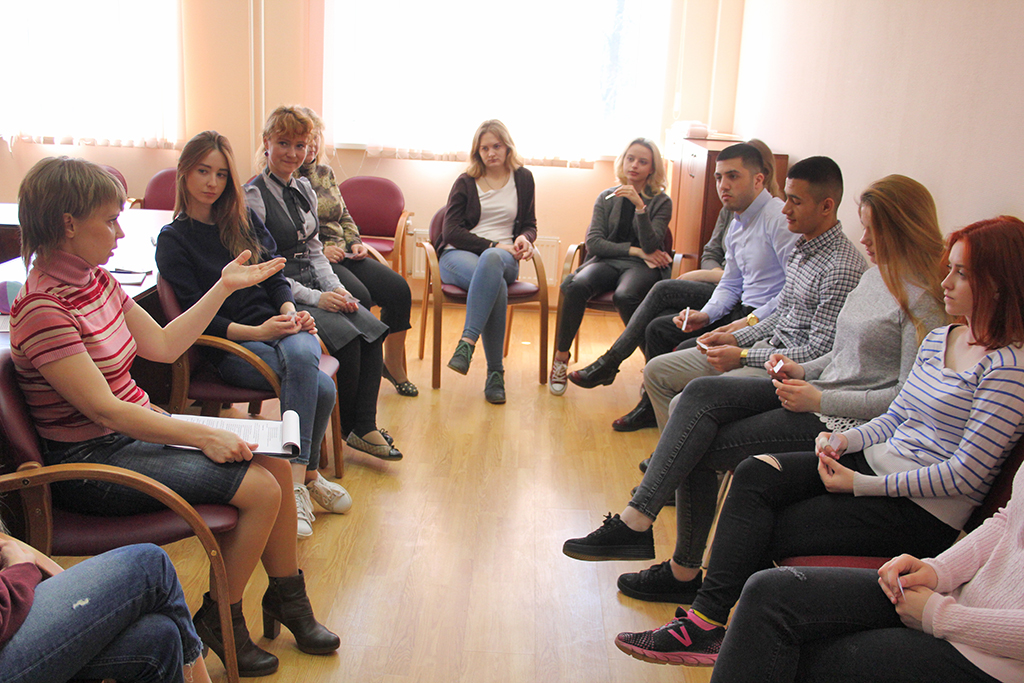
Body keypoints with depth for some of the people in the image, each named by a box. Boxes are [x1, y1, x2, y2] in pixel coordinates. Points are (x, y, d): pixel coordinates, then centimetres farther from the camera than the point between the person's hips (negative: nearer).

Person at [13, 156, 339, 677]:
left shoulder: (95, 279, 5)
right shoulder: (43, 309, -22)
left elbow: (162, 345, 13)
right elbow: (103, 409, -25)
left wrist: (225, 286, 12)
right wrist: (202, 435, -23)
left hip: (139, 429, 9)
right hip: (90, 461, -9)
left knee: (275, 464, 0)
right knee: (259, 488, -16)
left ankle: (286, 596, 19)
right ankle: (218, 622, 6)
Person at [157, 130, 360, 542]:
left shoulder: (244, 220, 19)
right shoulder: (173, 240, 4)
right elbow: (196, 317, -5)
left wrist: (290, 311, -6)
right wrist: (256, 332, -19)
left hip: (279, 327, 4)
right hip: (230, 345, -4)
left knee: (302, 354, -35)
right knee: (320, 387, -33)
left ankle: (296, 479, -26)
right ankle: (308, 475, -19)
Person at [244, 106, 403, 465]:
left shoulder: (304, 189, 14)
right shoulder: (254, 196, -9)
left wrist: (336, 289, -1)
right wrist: (315, 298, -19)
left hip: (314, 289, 7)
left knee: (372, 329, -17)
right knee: (347, 336, -25)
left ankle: (364, 426, -13)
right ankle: (346, 428, -5)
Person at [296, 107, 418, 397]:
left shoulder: (325, 173, 19)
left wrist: (355, 243, 6)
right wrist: (319, 249, -17)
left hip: (343, 254, 7)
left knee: (398, 288, -12)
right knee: (359, 296, -32)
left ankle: (393, 363, 4)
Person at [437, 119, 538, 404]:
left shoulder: (523, 178, 16)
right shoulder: (465, 182, 10)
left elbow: (529, 224, 21)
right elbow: (451, 231, 0)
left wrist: (524, 238, -6)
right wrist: (493, 245, -12)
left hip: (503, 255, 1)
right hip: (459, 254, -1)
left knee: (491, 261, -41)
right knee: (497, 285, -38)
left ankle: (467, 342, -48)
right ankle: (495, 372, -37)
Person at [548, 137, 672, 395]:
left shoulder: (661, 201, 4)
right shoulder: (607, 197, 11)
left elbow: (650, 246, -9)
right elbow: (593, 243, 2)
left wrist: (640, 206, -19)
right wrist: (634, 250, -7)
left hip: (643, 267, -2)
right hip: (607, 261, 2)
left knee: (624, 296, -37)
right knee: (576, 286, -31)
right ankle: (560, 357, -16)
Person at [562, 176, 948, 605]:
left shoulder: (922, 300, -14)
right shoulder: (875, 276, 14)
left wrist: (819, 399, -18)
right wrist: (802, 371, 5)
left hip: (845, 422, -8)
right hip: (817, 395, 9)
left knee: (702, 450, -15)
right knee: (701, 394, -14)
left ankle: (684, 570, -3)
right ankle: (637, 517, -16)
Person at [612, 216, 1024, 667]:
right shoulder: (939, 340, 12)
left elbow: (968, 473, -19)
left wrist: (865, 485, -17)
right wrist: (849, 439, -3)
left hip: (925, 511, -8)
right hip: (879, 461, 8)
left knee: (767, 531, -12)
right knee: (754, 473, -14)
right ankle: (705, 619, -18)